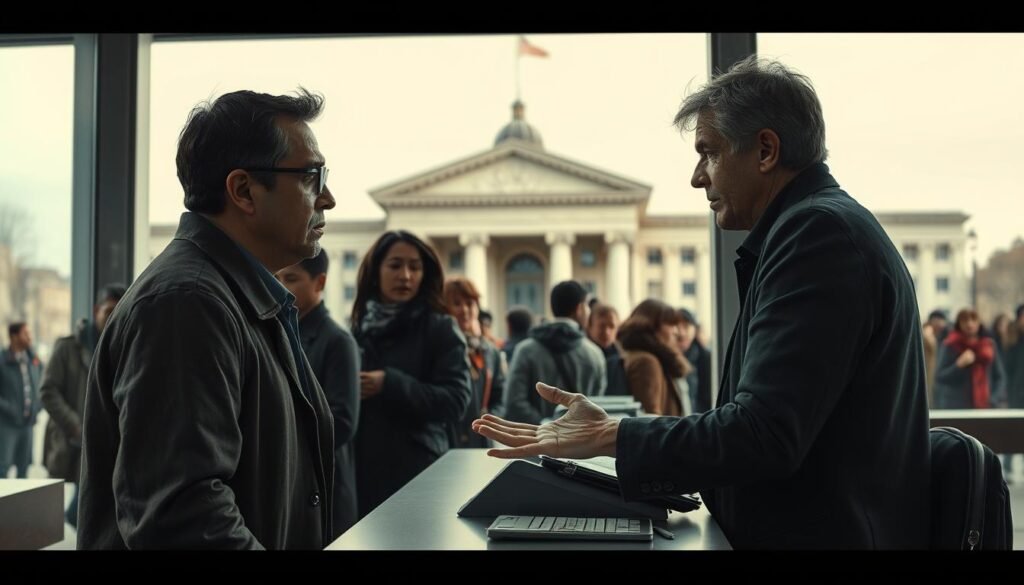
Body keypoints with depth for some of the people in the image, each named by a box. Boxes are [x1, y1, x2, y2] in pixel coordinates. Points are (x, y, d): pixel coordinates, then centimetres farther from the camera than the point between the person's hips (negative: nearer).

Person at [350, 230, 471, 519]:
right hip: (362, 469, 4)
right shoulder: (358, 327, 11)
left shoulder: (441, 329, -3)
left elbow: (455, 401, -12)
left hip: (417, 471, -4)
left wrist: (390, 384, -18)